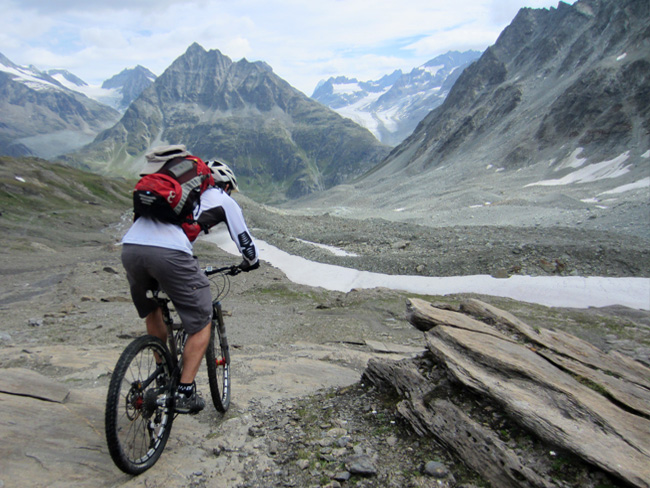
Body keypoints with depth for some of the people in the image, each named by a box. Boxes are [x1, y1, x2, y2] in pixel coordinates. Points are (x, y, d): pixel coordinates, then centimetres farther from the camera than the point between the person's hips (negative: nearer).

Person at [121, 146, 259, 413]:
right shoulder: (223, 200, 20)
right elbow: (245, 243, 23)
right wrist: (250, 263, 46)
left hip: (129, 248, 7)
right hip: (169, 253, -6)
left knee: (152, 313, 31)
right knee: (201, 325, 12)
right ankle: (185, 392, 11)